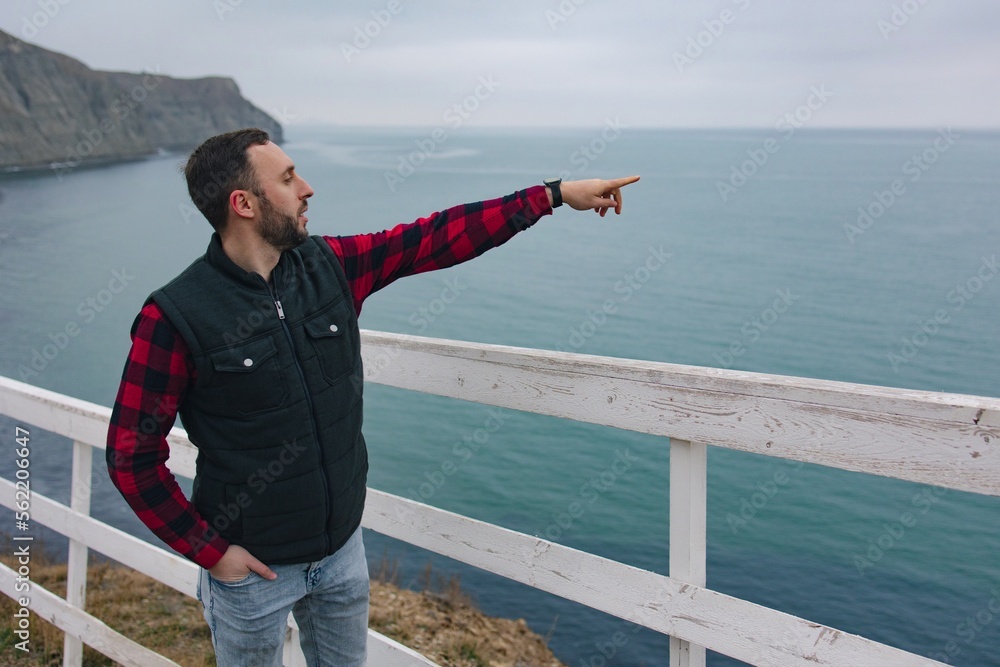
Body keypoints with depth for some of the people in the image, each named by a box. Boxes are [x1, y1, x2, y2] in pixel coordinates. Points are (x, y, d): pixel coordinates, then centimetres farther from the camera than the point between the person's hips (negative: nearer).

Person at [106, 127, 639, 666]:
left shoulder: (330, 266, -5)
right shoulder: (175, 317, -20)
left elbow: (437, 238, -3)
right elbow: (131, 454, -14)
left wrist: (556, 193, -3)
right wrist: (207, 551, -14)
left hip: (343, 547, 5)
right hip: (251, 564, -5)